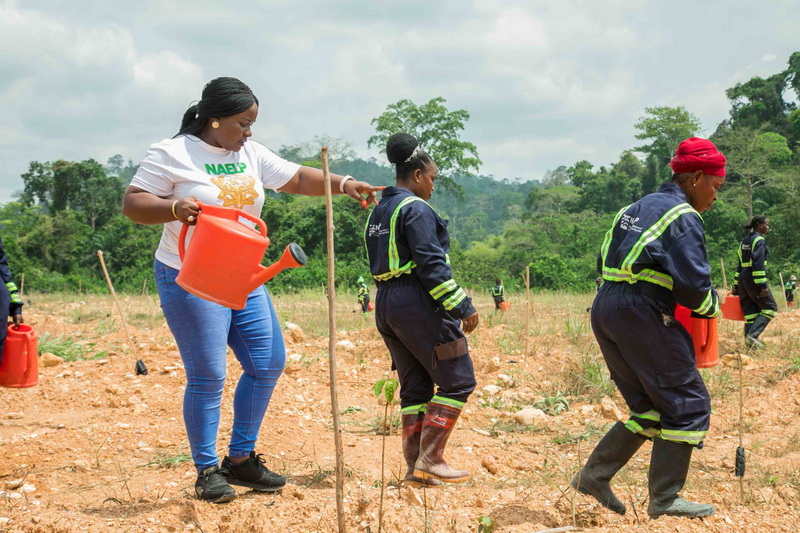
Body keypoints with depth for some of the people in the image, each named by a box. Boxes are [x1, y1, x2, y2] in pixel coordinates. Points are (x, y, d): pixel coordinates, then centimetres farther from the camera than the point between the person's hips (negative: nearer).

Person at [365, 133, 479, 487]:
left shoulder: (378, 212, 17)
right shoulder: (415, 209, -11)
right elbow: (431, 264, -19)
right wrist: (462, 307, -17)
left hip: (386, 304, 9)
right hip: (418, 302, -9)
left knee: (415, 387, 13)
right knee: (458, 381, -1)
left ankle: (415, 469, 11)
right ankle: (429, 460, -6)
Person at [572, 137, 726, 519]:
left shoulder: (636, 209, 20)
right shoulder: (682, 217, -8)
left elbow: (604, 263, 22)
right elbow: (693, 283, -15)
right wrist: (711, 307, 4)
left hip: (604, 310, 9)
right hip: (641, 315, -9)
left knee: (649, 408, 17)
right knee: (688, 405, 1)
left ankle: (594, 474, 12)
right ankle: (664, 499, 3)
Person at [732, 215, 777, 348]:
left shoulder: (744, 241, 16)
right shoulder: (759, 240, -10)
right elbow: (758, 264, -19)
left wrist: (736, 285, 18)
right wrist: (763, 285, -20)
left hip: (743, 279, 8)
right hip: (754, 279, -8)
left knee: (750, 312, 9)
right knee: (770, 308, 0)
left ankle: (749, 342, 6)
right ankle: (752, 335, -14)